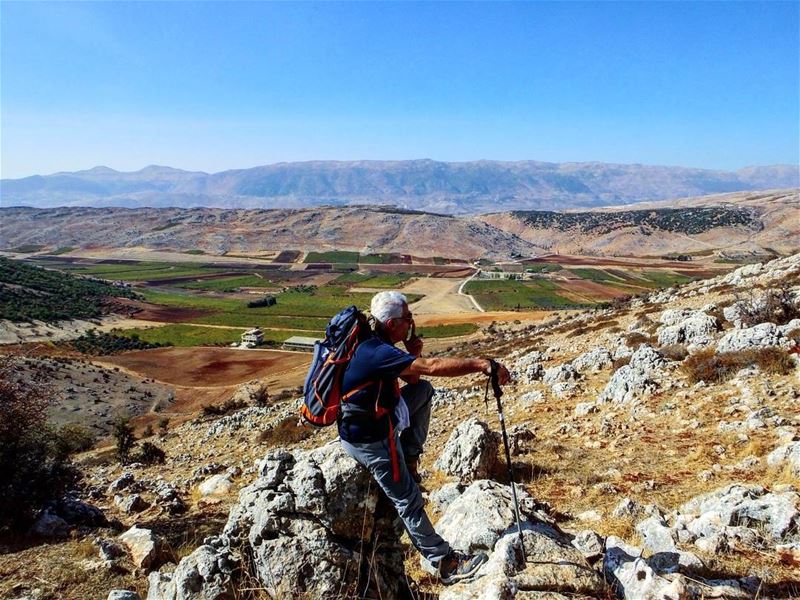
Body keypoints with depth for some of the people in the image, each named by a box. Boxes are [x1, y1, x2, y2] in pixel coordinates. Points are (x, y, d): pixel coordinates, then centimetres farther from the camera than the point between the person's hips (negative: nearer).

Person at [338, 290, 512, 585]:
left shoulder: (376, 345, 1)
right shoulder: (377, 352, -29)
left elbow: (413, 378, 10)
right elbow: (433, 367, -37)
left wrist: (413, 355, -9)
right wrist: (481, 364, -36)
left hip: (378, 418, 9)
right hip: (369, 439, -9)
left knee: (423, 390, 16)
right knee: (409, 501, -1)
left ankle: (409, 460, 16)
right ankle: (447, 564, 12)